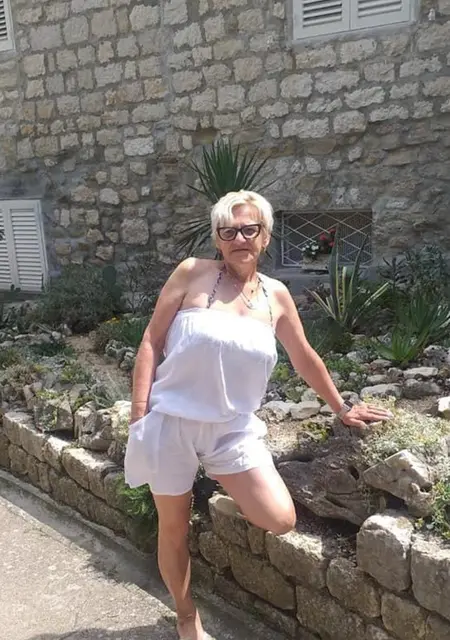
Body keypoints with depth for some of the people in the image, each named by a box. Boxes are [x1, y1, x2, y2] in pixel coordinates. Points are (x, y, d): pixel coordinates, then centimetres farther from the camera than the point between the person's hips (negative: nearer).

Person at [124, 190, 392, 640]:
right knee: (173, 528, 11)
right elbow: (152, 342, -4)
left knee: (281, 520, -9)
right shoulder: (192, 273, -6)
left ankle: (223, 483, 23)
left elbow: (305, 359, 14)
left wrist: (341, 409, 21)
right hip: (172, 421, -2)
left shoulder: (276, 295, 3)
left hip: (233, 429, 3)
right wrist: (139, 413, -9)